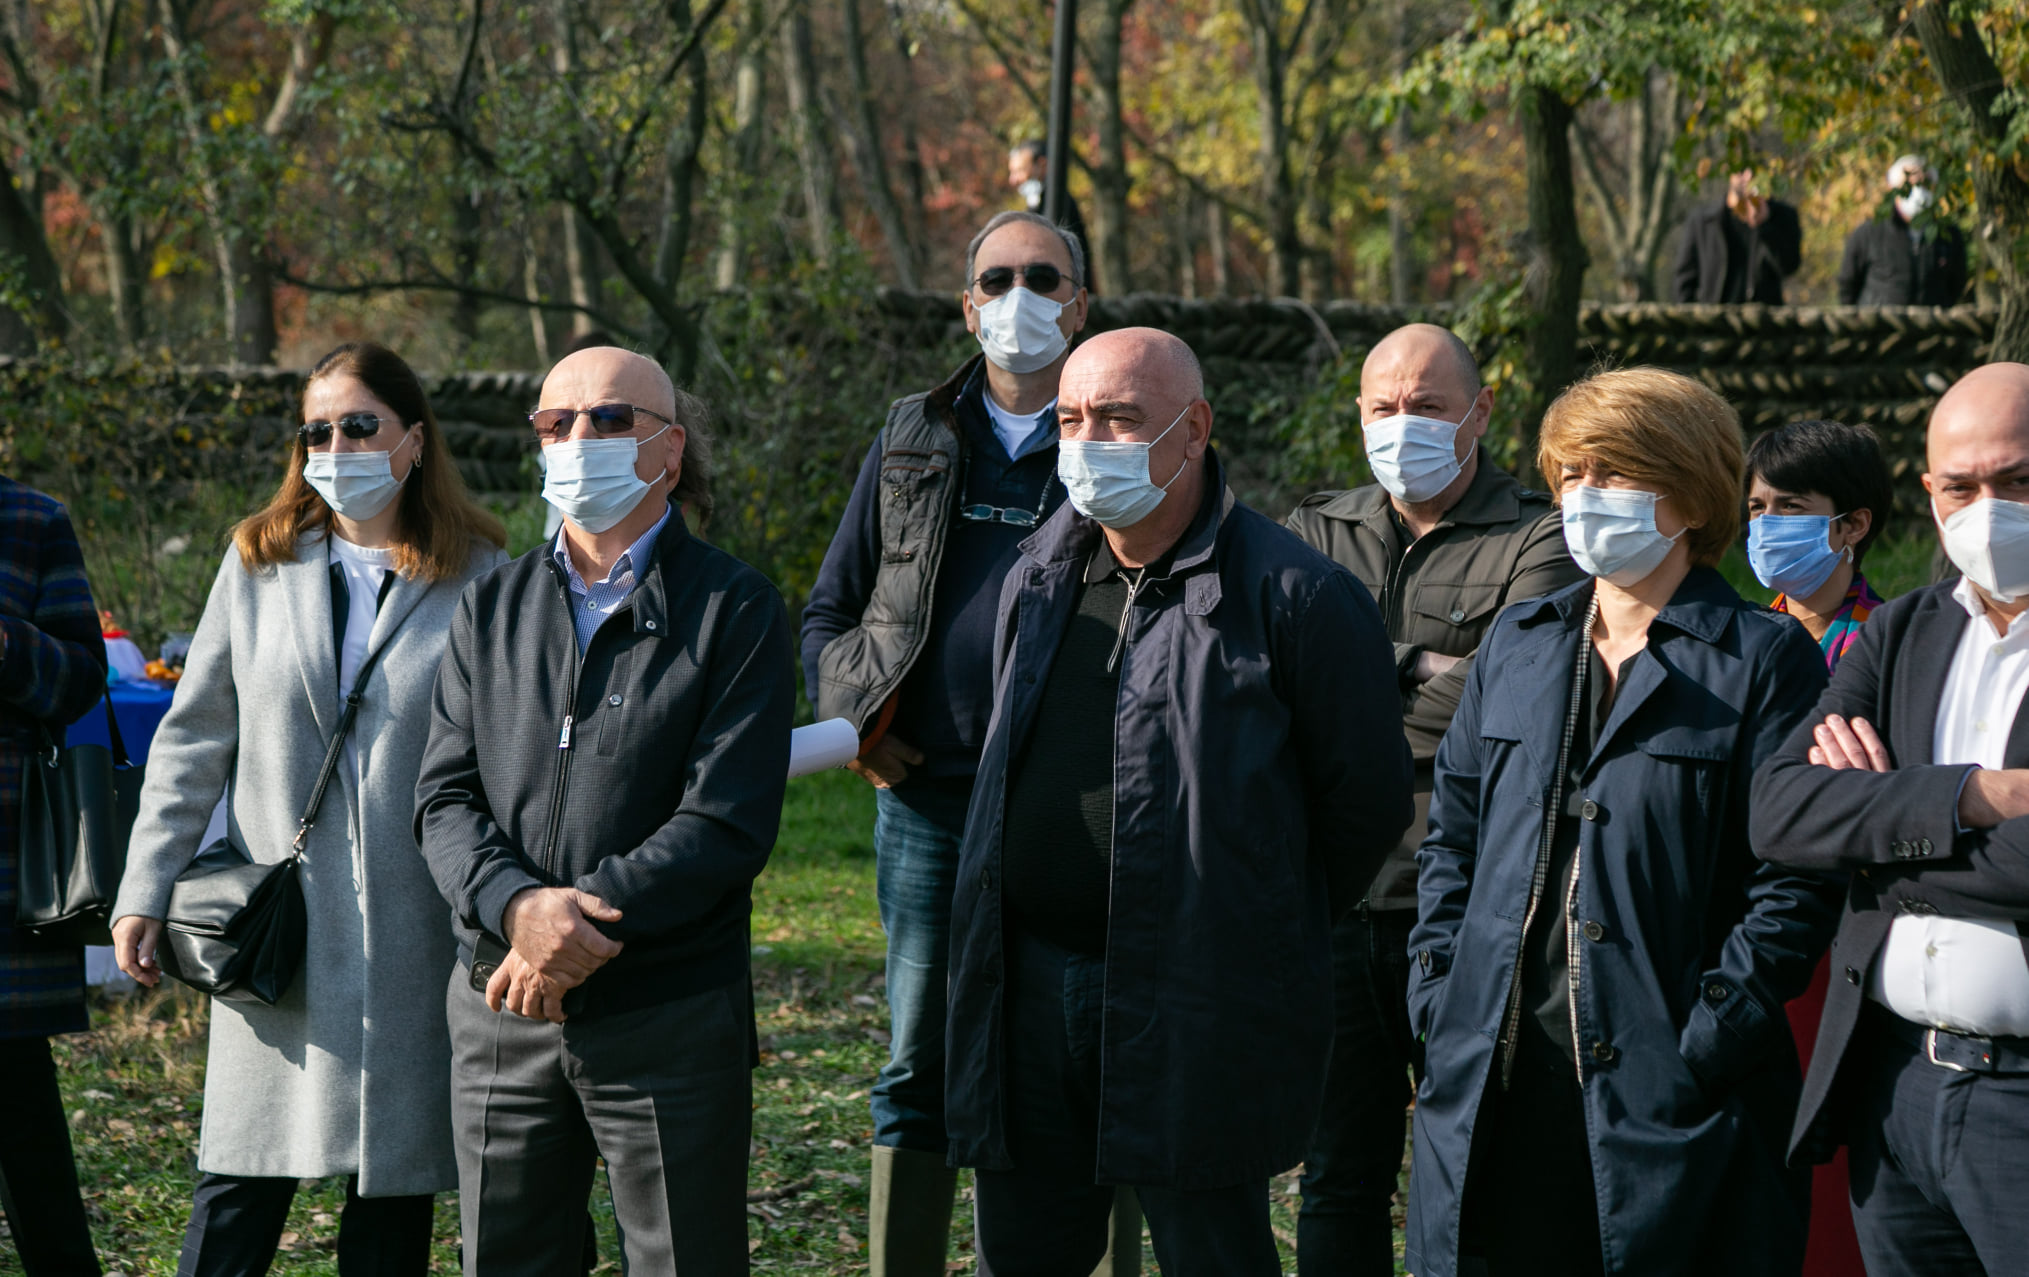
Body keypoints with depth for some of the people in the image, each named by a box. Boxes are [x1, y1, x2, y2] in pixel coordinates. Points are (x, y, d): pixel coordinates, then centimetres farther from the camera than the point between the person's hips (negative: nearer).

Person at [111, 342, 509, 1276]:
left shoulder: (479, 579, 1)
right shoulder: (259, 565, 8)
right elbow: (193, 740, 10)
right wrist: (146, 892, 5)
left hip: (416, 940, -1)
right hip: (279, 927, 1)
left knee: (394, 1185, 5)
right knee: (242, 1180, 0)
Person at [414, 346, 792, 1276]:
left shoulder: (735, 608, -2)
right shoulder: (492, 609, 12)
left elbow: (728, 821, -11)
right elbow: (444, 798, 4)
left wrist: (586, 923, -18)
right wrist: (519, 906, -17)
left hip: (669, 1022, -4)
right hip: (502, 1018, 4)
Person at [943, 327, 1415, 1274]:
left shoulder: (1290, 595, -10)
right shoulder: (1036, 582, 12)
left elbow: (1368, 796, -5)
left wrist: (1263, 932, 4)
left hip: (1193, 1011, -6)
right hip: (1028, 988, 6)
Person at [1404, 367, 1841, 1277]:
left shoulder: (1765, 658, -1)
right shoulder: (1516, 644, 15)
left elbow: (1792, 881, -7)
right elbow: (1452, 835, 18)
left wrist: (1703, 1045, -14)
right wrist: (1441, 998, 5)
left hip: (1668, 1094, -4)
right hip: (1493, 1081, 5)